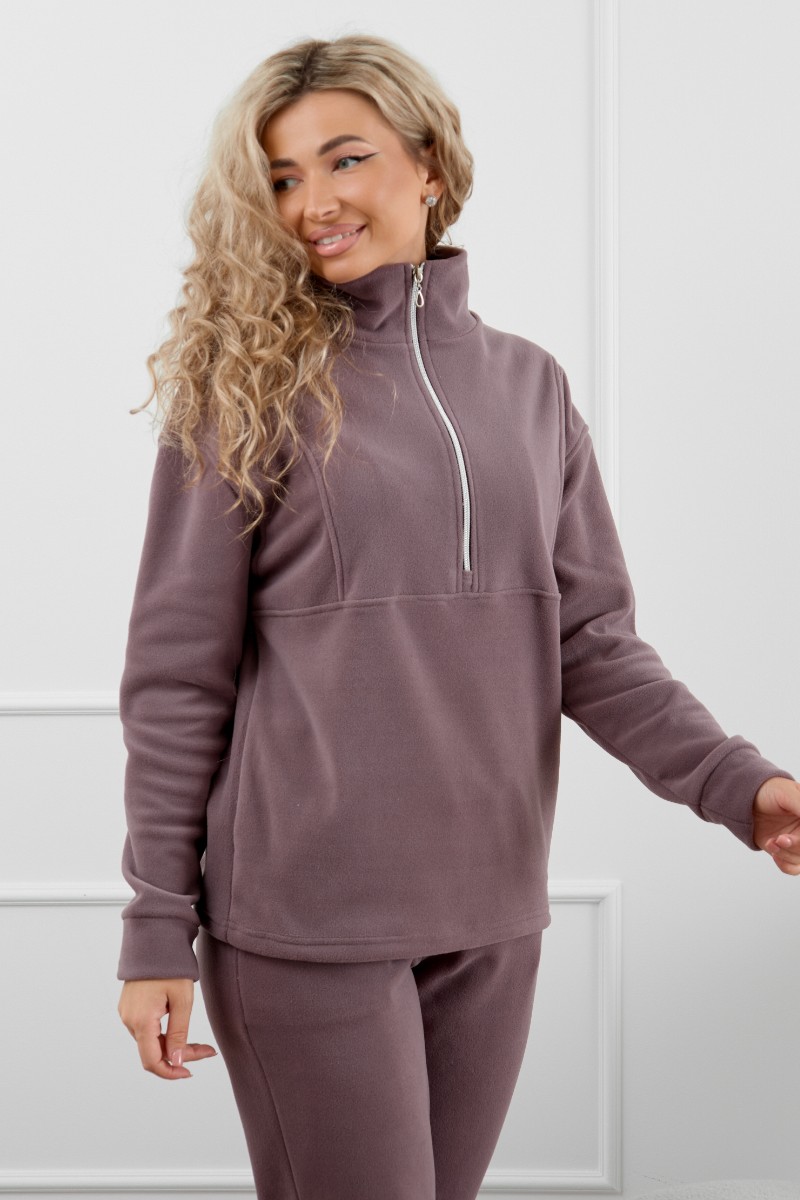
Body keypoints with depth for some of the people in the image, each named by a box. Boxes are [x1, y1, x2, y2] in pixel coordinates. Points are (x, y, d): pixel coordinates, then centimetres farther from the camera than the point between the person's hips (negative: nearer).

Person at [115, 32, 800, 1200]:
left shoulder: (529, 383, 8)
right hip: (304, 923, -4)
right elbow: (177, 674, -4)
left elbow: (593, 639, 5)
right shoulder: (248, 388, -3)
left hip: (493, 914, 4)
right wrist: (158, 927, -7)